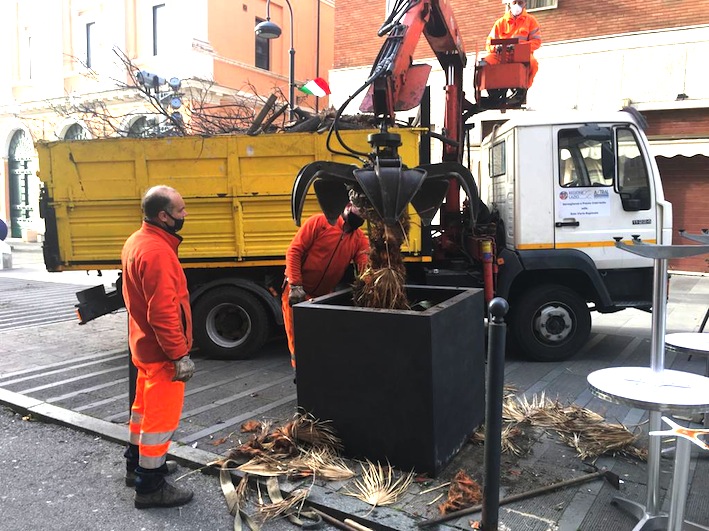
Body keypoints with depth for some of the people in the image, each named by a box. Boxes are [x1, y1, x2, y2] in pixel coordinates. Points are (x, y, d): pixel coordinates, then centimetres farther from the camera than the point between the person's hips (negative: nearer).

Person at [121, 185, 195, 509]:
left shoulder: (136, 242, 6)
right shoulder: (157, 252, -26)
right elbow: (163, 312, -29)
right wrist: (180, 355, -24)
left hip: (143, 345, 10)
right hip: (161, 350, -10)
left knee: (145, 406, 23)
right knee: (162, 416, 2)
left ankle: (136, 464, 40)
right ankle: (150, 487, 14)